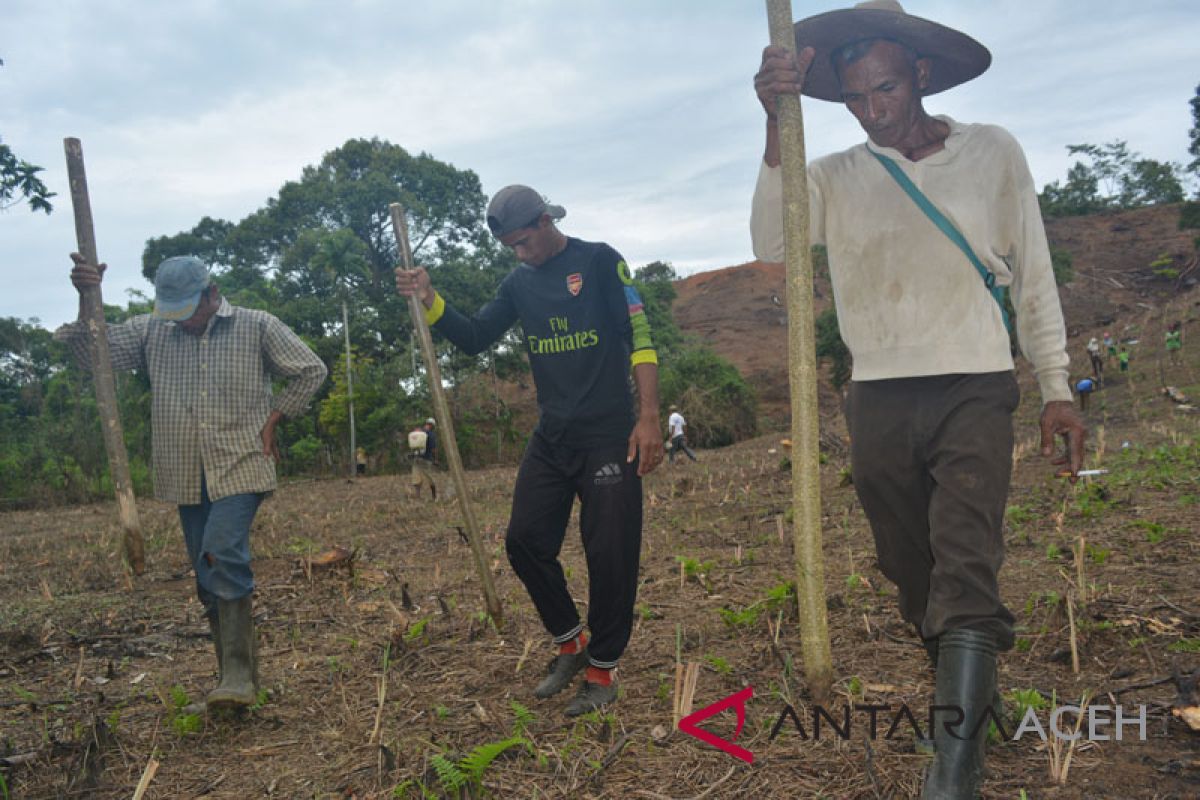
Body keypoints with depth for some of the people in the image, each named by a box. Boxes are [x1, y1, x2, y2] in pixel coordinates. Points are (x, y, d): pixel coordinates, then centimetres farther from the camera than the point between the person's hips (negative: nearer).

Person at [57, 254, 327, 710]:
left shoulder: (257, 327, -2)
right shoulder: (151, 331, 7)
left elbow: (312, 370, 5)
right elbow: (90, 353, 1)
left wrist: (274, 418, 0)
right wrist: (87, 301, -14)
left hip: (240, 468, -4)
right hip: (186, 476, 5)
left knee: (223, 555, -23)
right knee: (209, 576, 7)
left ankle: (238, 675, -18)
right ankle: (238, 680, 18)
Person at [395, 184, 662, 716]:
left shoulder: (600, 261, -4)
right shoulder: (518, 284, 13)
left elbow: (639, 338, -8)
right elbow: (473, 338, 10)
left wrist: (648, 417, -15)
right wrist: (428, 300, -6)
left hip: (609, 436, -6)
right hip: (551, 438, 6)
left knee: (610, 554, -2)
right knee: (525, 540, 3)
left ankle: (602, 670, 14)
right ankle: (570, 644, 22)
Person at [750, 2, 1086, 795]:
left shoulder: (994, 152, 3)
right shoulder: (836, 176, 3)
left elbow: (1034, 277, 8)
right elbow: (772, 246, -16)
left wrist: (1059, 390, 6)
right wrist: (777, 127, -26)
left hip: (974, 393, -2)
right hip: (880, 402, 2)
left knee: (965, 572, -17)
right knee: (914, 576, 12)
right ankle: (969, 695, 36)